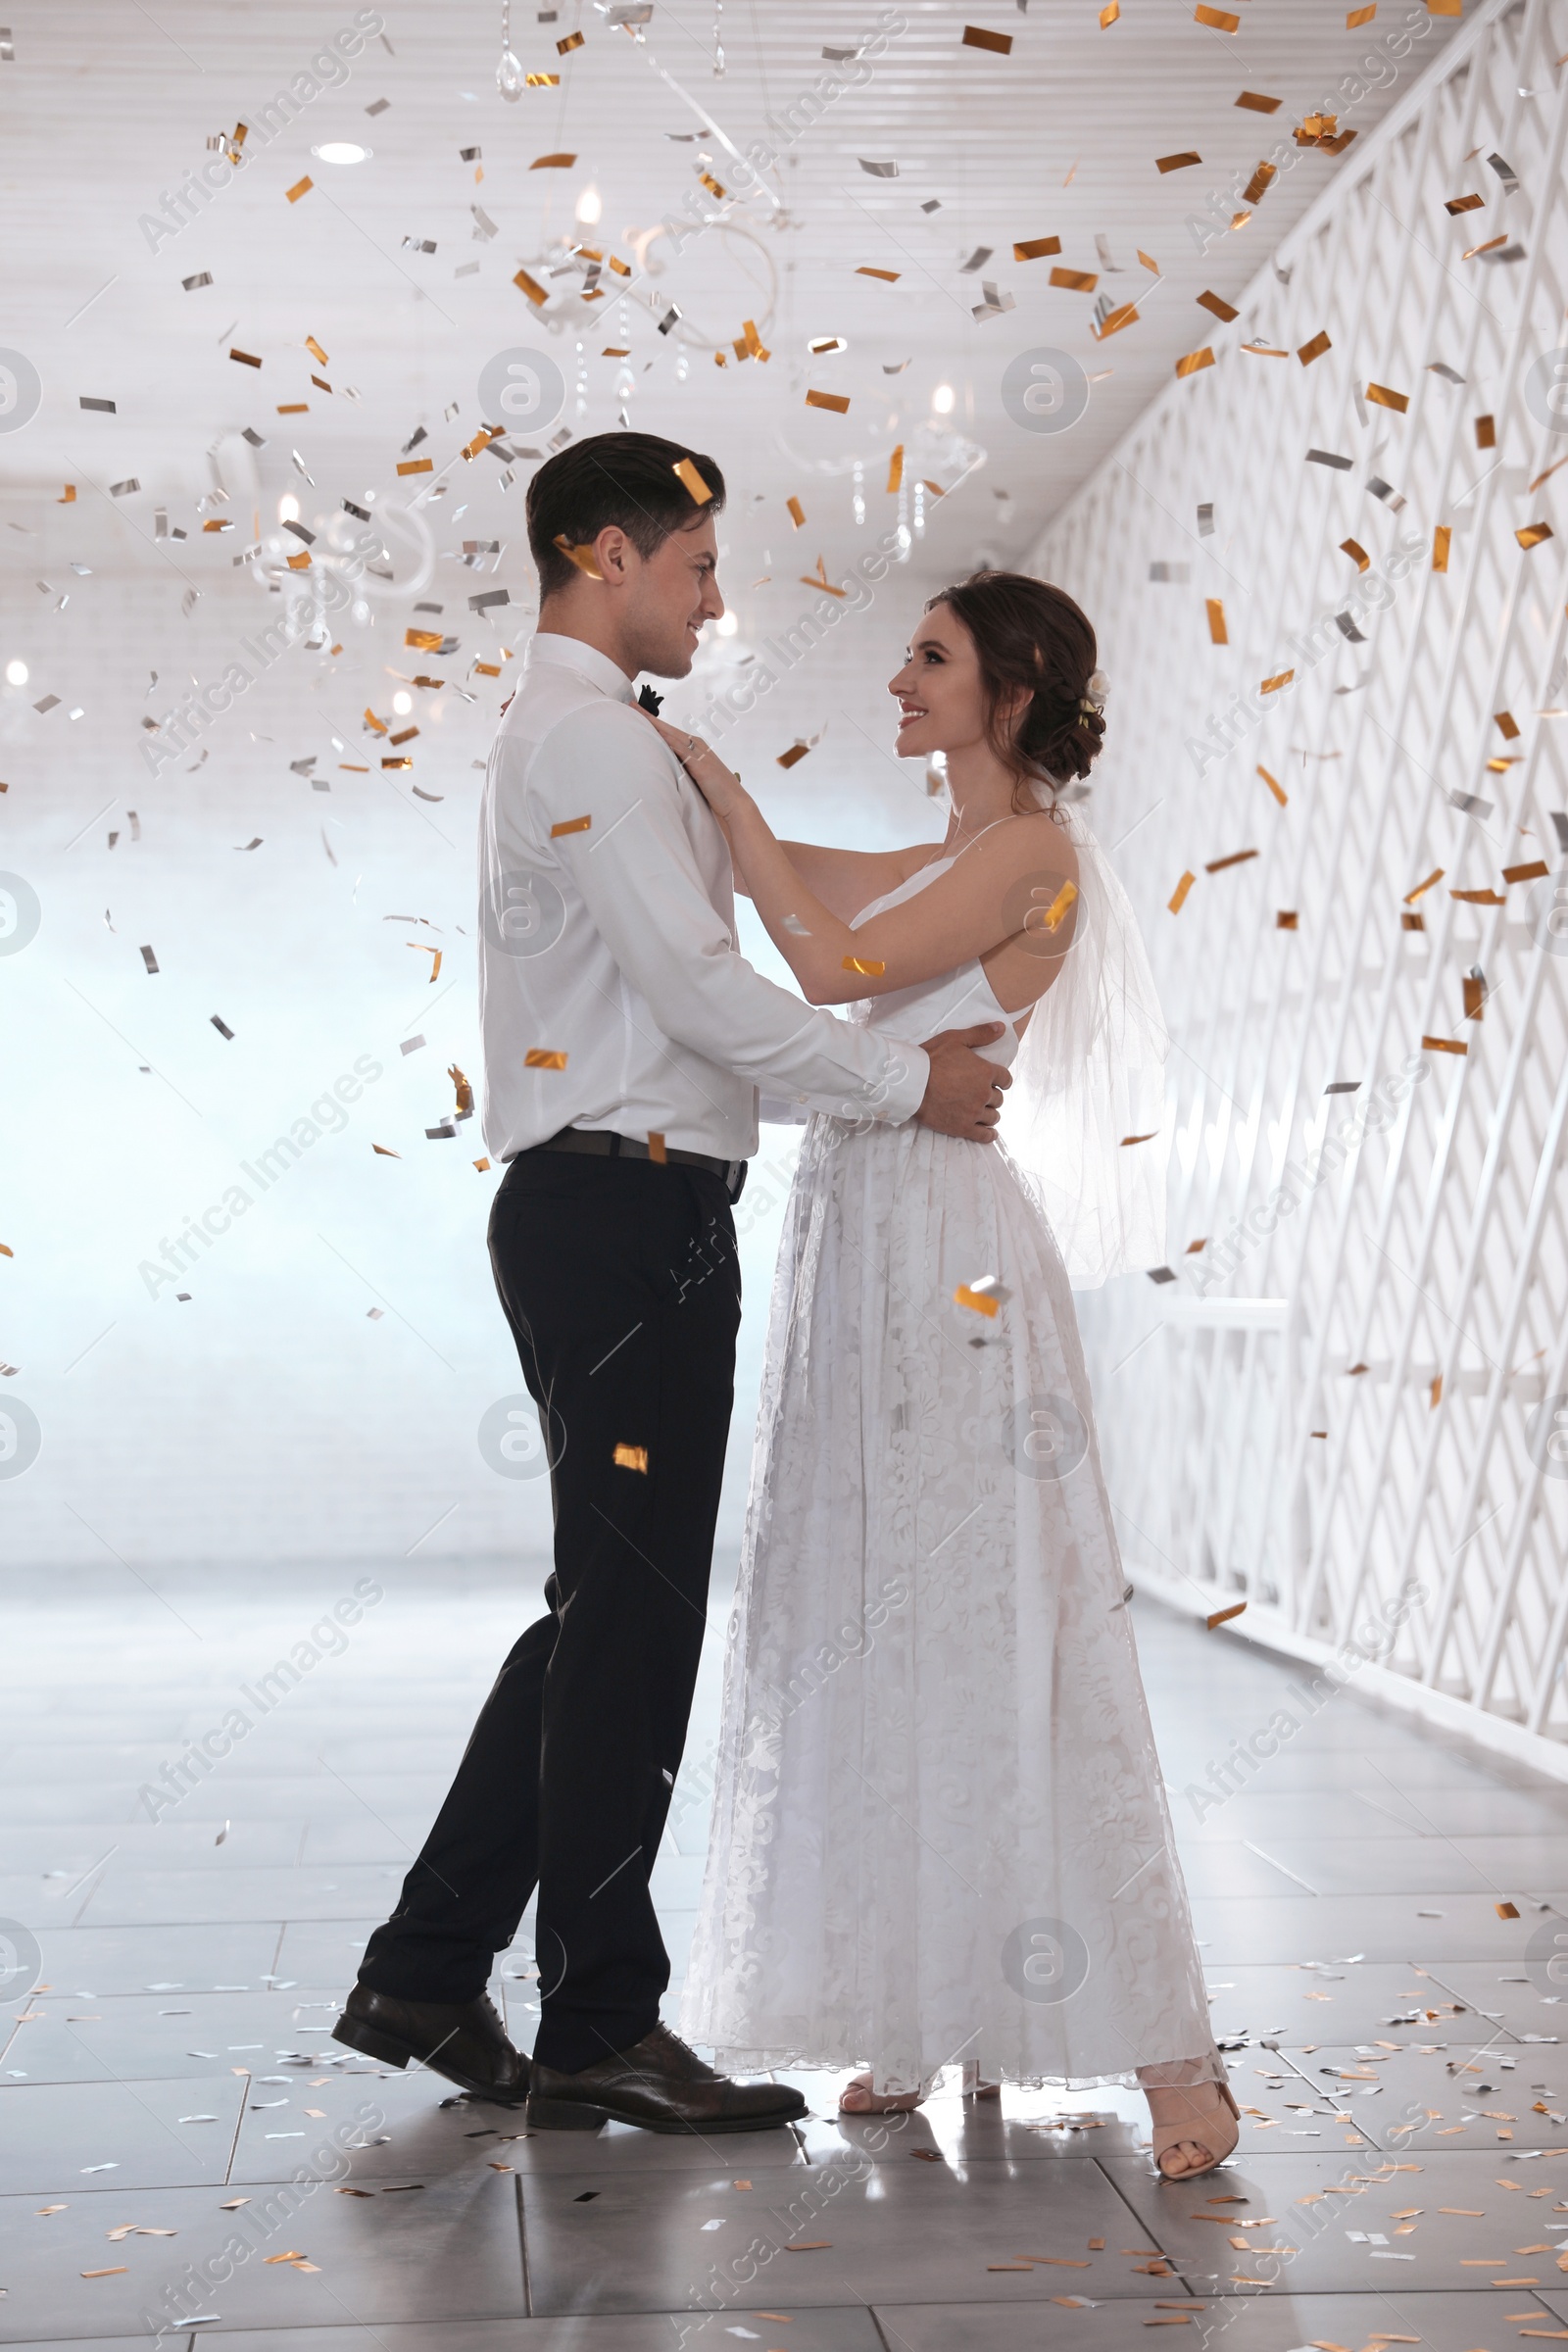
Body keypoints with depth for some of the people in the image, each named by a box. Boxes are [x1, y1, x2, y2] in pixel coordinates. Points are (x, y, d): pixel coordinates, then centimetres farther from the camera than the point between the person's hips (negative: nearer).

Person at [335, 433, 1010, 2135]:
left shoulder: (567, 738, 23)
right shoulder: (588, 736, -11)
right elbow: (701, 989, -18)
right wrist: (909, 1080, -9)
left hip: (606, 1214, 11)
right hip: (623, 1212, -11)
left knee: (610, 1611, 14)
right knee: (632, 1619, -4)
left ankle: (429, 1973, 20)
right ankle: (599, 2029, 6)